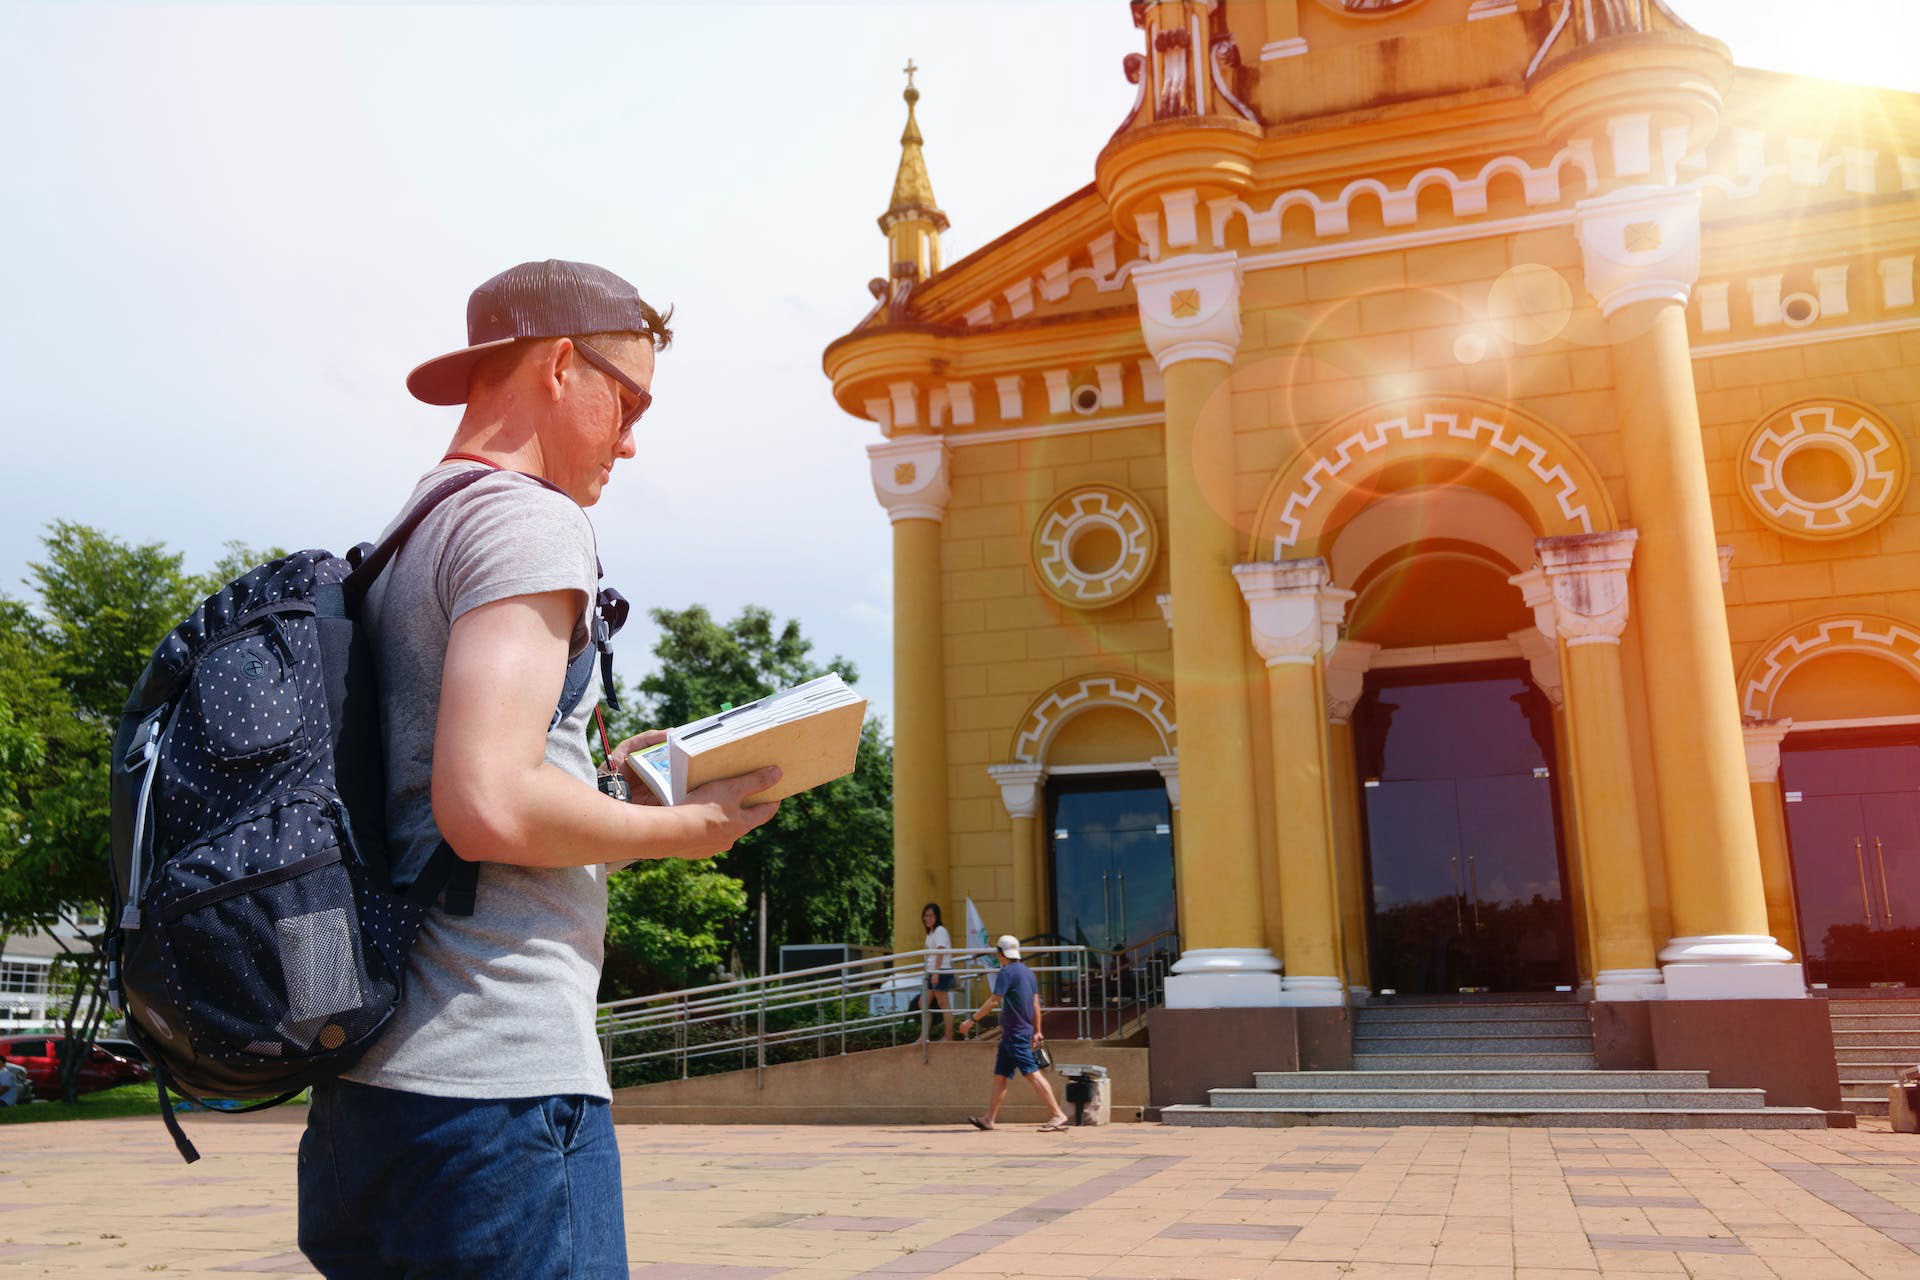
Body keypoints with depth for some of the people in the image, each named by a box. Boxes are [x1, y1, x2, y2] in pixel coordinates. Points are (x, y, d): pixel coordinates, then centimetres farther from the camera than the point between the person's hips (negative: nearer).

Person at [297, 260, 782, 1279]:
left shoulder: (394, 545, 19)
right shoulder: (528, 518, -9)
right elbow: (489, 807, -21)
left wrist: (592, 778, 19)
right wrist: (675, 828, -6)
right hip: (496, 1079, -9)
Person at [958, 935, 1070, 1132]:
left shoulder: (1007, 972, -12)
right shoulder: (1028, 972, 14)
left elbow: (994, 1000, -18)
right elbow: (1035, 1003, 16)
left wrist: (972, 1020, -13)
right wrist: (1037, 1031, 19)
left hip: (1015, 1034, -9)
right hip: (1010, 1035, 9)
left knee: (1032, 1073, -10)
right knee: (1000, 1075, 11)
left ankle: (1057, 1115, -11)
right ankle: (989, 1119, 14)